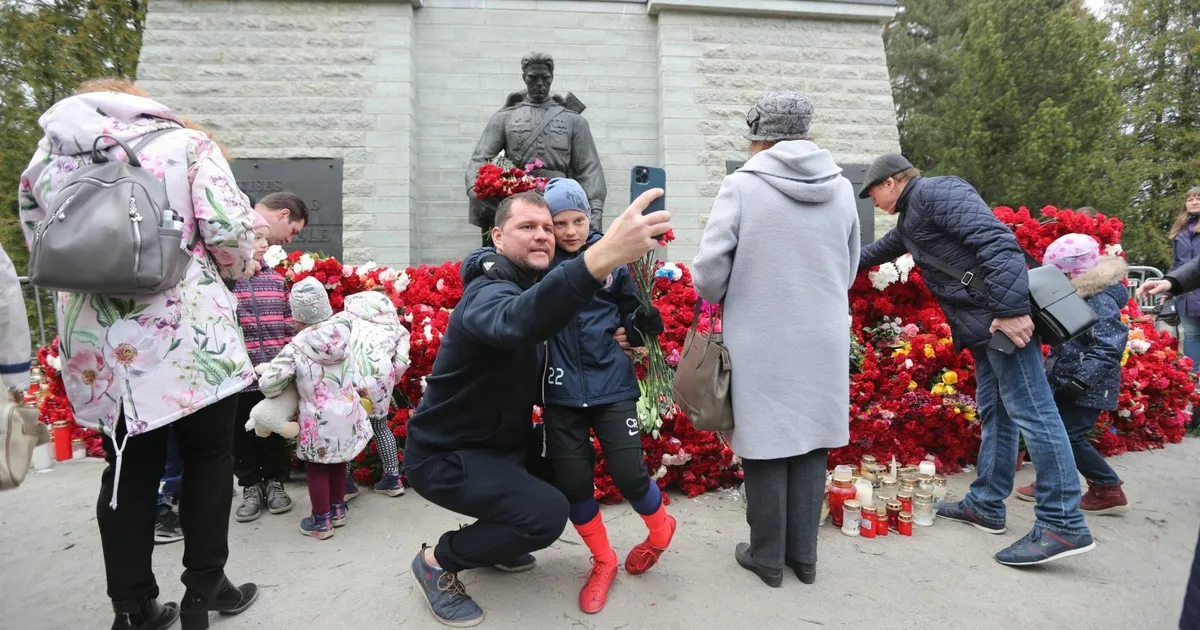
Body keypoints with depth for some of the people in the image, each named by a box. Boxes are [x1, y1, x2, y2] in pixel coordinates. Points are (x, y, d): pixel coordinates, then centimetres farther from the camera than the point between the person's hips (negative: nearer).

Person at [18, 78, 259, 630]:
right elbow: (228, 231, -10)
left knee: (129, 472, 14)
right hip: (189, 336, -3)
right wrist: (238, 268, 10)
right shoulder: (185, 142, 1)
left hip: (98, 349, 4)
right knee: (207, 458, 13)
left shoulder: (44, 161, 13)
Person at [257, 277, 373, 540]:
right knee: (338, 463, 21)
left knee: (317, 469, 12)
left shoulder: (297, 348, -17)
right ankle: (337, 510, 35)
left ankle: (321, 521, 22)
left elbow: (268, 383, -16)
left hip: (318, 421, -4)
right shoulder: (343, 333, -7)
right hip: (346, 414, 5)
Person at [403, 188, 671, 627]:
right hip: (443, 455, -9)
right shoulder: (490, 293, -27)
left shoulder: (536, 283, 3)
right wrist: (601, 258, -69)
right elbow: (517, 322, -54)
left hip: (498, 440, 9)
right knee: (547, 512, -22)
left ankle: (491, 542, 24)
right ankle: (438, 561, 2)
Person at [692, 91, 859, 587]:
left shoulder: (741, 185, -10)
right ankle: (803, 555, 25)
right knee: (812, 443, 14)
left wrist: (718, 297, 8)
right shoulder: (842, 189, 3)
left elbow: (709, 271, -13)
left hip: (760, 343, -4)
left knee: (765, 445, 8)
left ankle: (768, 557, 21)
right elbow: (849, 273, 12)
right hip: (824, 341, 4)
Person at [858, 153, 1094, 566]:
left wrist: (1010, 309, -25)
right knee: (994, 412, 14)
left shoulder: (936, 192, -9)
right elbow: (880, 251, 42)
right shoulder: (911, 218, 22)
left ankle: (1063, 525, -3)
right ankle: (986, 505, 24)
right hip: (981, 324, 10)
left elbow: (997, 240, -21)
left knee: (1031, 411, -8)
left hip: (1001, 315, -10)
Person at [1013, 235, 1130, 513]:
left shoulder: (1101, 302, -19)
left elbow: (1108, 349, -26)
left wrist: (1080, 381, -30)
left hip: (1089, 388, -10)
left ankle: (1109, 492, 8)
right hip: (1065, 381, 10)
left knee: (1070, 436, -6)